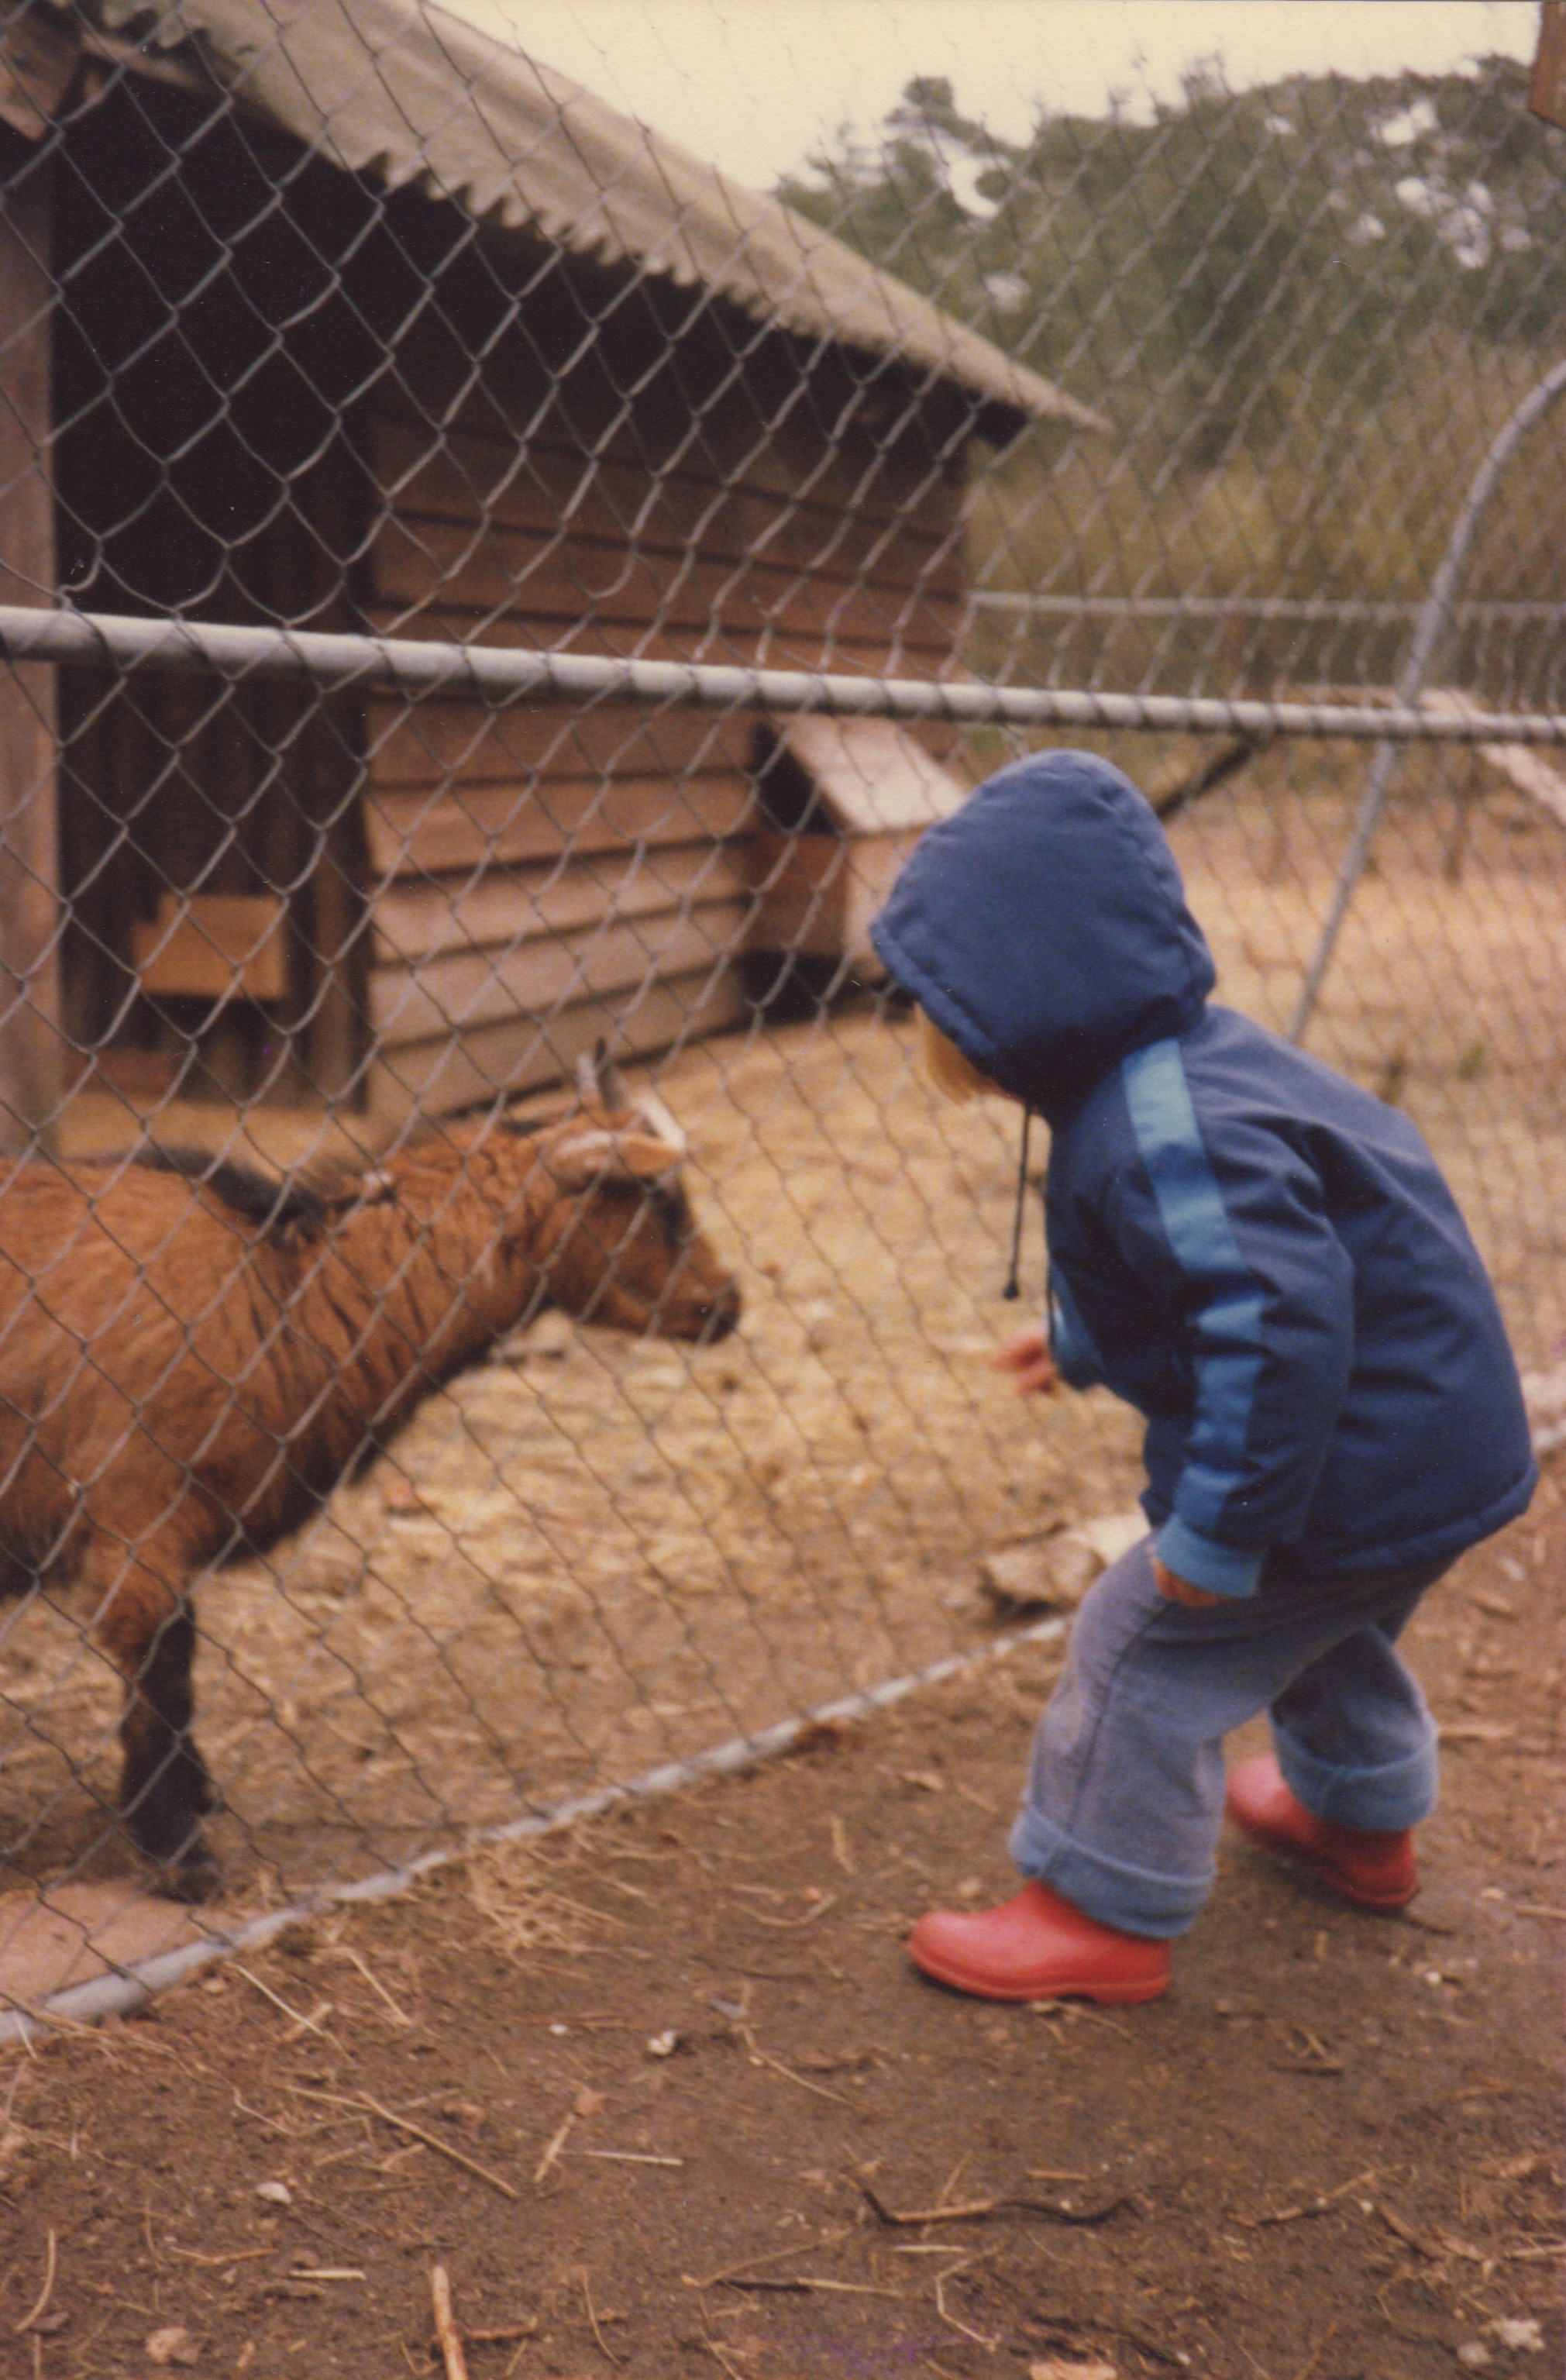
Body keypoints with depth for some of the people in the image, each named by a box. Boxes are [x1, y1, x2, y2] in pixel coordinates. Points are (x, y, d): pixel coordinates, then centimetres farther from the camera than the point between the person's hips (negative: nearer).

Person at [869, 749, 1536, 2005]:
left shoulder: (1167, 1138, -31)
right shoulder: (1185, 1059, 3)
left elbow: (1278, 1321, -36)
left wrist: (1218, 1529, -29)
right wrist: (1089, 1343, 23)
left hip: (1361, 1467, -11)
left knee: (1143, 1655, 2)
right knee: (1329, 1638, 35)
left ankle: (1103, 1913, 18)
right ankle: (1364, 1819, 60)